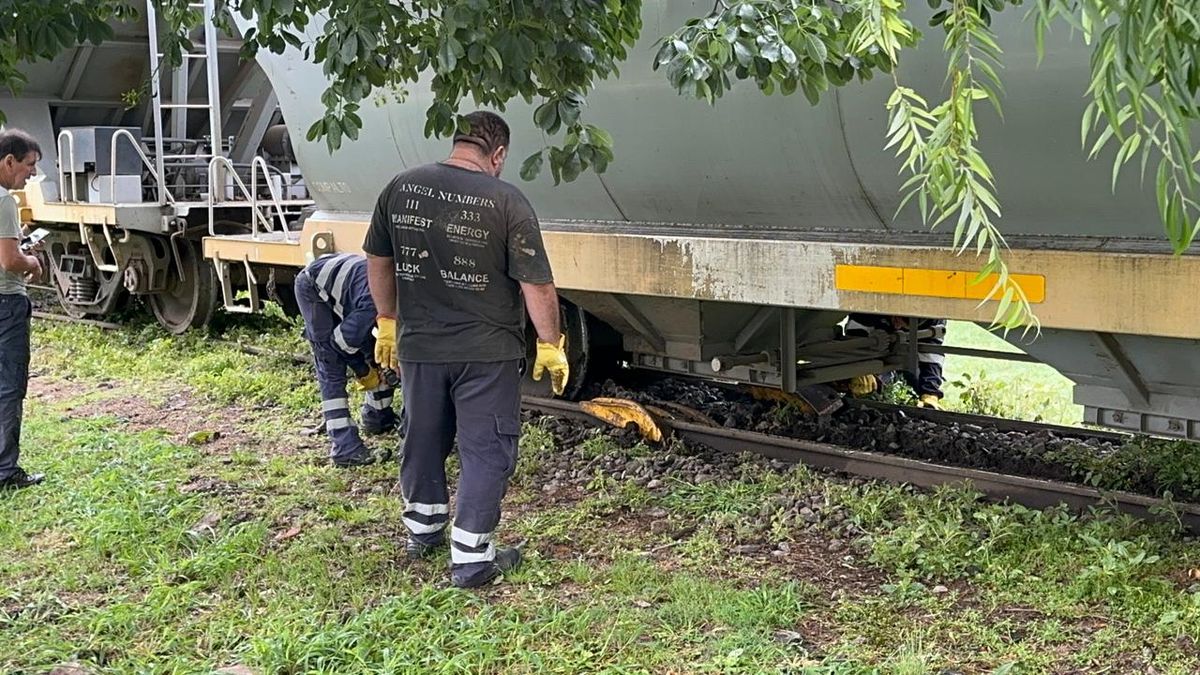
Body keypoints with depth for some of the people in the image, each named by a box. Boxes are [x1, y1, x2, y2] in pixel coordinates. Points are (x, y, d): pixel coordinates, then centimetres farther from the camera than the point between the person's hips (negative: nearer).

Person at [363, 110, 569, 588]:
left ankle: (421, 531, 38)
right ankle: (471, 558, 8)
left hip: (418, 346, 5)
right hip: (487, 351, -4)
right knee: (486, 449, 6)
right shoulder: (507, 201, -14)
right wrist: (550, 344, -2)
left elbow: (377, 261, 10)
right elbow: (536, 285, -14)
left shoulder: (401, 189, 0)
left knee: (423, 438, 21)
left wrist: (387, 321, 21)